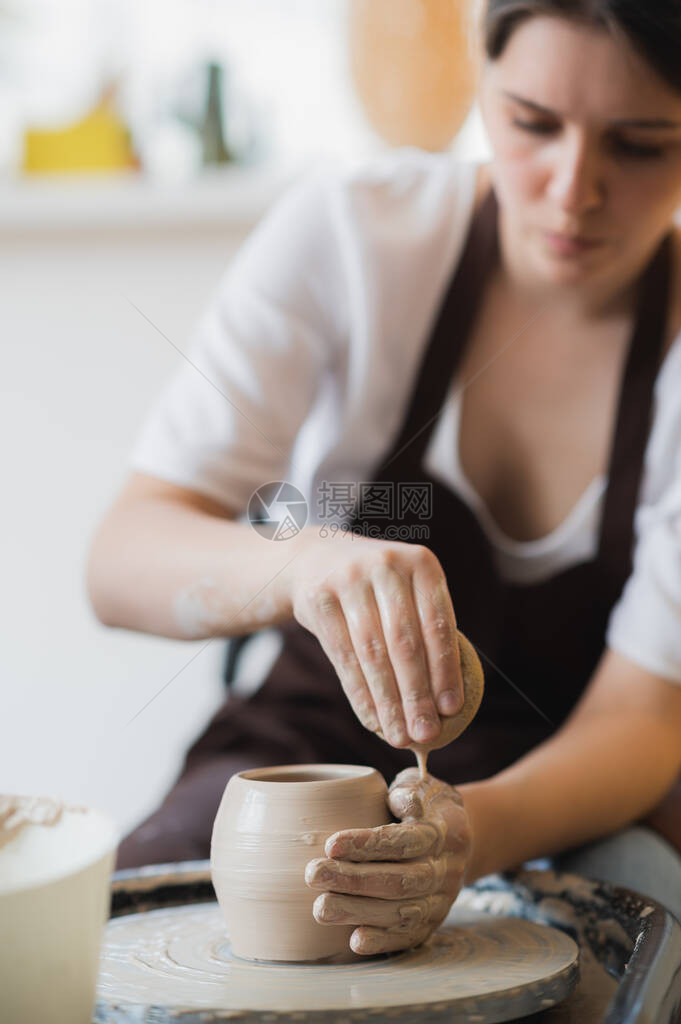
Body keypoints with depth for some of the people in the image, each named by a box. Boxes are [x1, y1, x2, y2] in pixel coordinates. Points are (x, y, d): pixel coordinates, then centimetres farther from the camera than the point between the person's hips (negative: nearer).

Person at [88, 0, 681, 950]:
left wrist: (475, 834, -41)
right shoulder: (351, 231, -16)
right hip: (307, 740, 0)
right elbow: (122, 562, -22)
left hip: (580, 802, 1)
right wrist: (303, 561, -45)